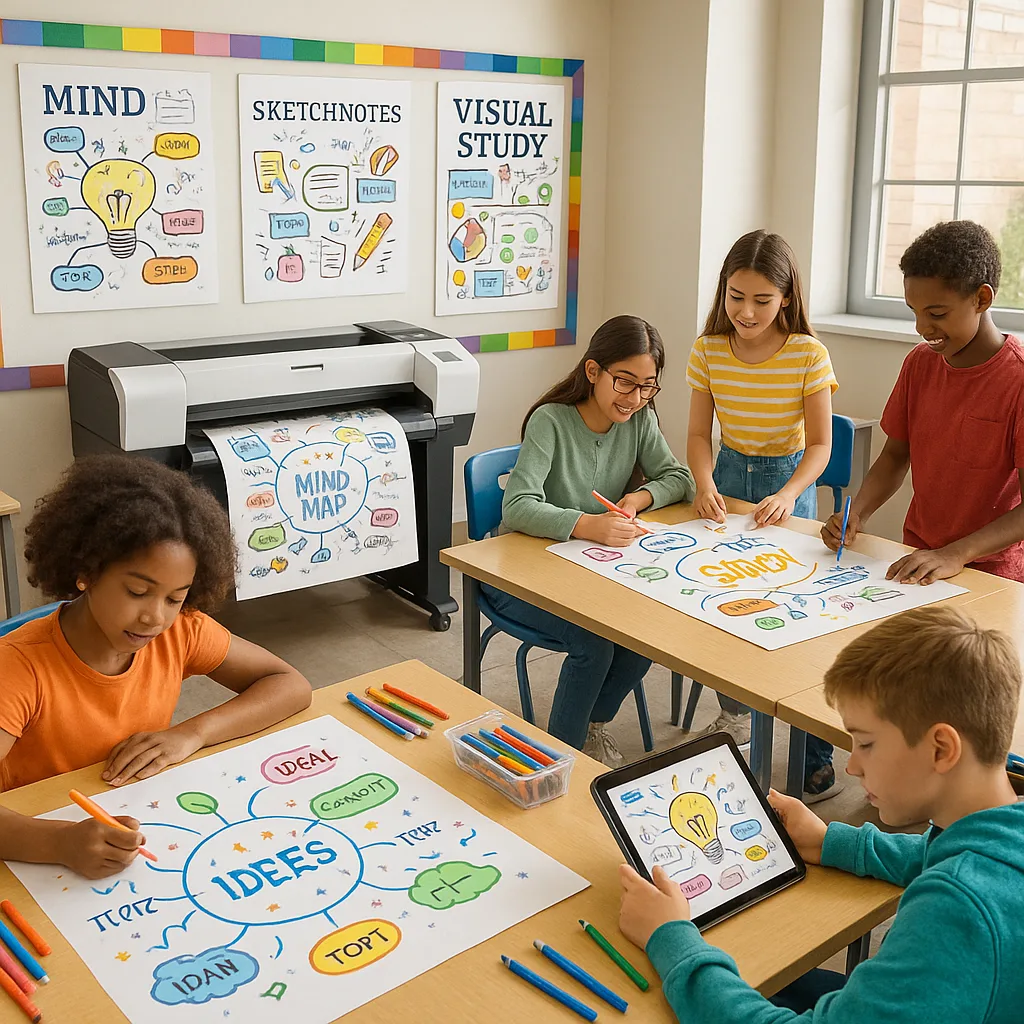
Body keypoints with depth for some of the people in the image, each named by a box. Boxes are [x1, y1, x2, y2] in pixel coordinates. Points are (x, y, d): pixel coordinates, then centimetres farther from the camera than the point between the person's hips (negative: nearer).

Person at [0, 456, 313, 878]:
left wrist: (192, 733, -16)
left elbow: (292, 686, -3)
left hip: (144, 838, 3)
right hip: (43, 858, -2)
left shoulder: (181, 631, -7)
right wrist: (61, 842, -44)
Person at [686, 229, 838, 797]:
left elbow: (819, 444, -11)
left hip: (788, 480, -3)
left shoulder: (807, 354, -15)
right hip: (728, 473, 3)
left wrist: (787, 495, -27)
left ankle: (817, 756, 3)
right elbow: (699, 433, -1)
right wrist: (705, 484, -19)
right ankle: (734, 716, 29)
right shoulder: (708, 350, -6)